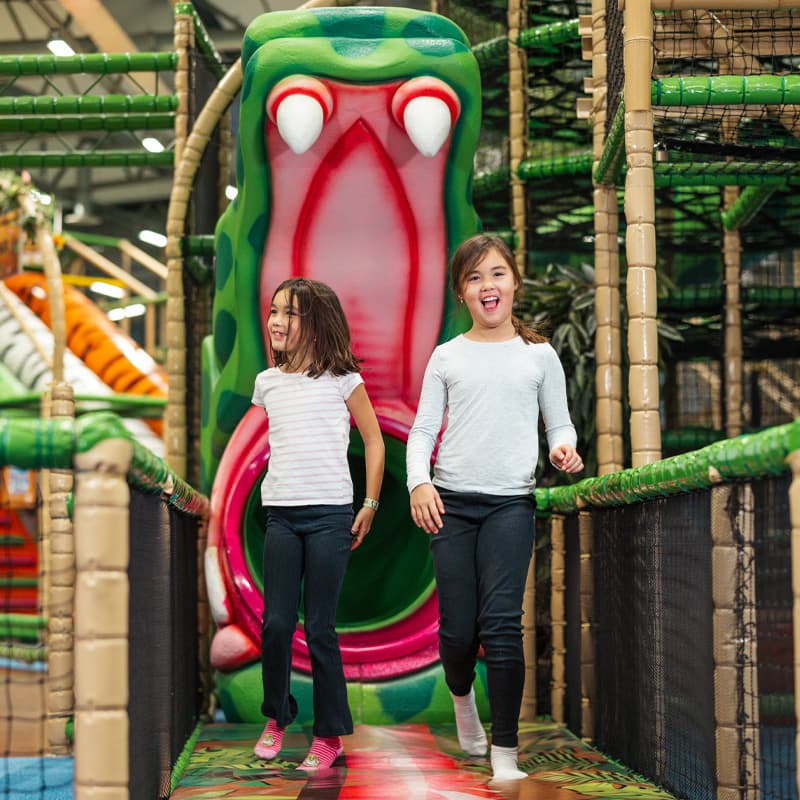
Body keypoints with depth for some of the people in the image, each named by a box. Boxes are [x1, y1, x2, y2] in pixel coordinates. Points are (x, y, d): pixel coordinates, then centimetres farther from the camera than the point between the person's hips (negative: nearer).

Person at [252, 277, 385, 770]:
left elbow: (374, 442, 5)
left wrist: (370, 505, 1)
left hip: (330, 516, -3)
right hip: (282, 516, 3)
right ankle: (276, 718, 21)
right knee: (275, 623, 1)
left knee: (319, 628, -3)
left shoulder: (343, 379, 0)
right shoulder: (267, 383, 10)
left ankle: (330, 735, 8)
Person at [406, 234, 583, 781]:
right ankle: (462, 697, 35)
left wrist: (564, 448, -10)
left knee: (501, 622, -12)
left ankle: (505, 752, -4)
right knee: (457, 628, 0)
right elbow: (423, 429, 7)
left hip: (511, 502, -1)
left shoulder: (539, 355, 8)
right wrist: (419, 482, -10)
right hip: (452, 501, 1)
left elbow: (559, 423, 13)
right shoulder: (447, 357, 8)